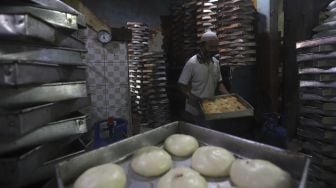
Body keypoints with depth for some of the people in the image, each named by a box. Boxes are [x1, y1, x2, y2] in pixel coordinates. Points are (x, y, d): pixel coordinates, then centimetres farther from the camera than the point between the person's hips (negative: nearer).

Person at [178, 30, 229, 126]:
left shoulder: (216, 62, 2)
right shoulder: (192, 63, -17)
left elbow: (219, 83, 11)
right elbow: (182, 86, -14)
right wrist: (193, 98, -27)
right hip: (194, 111, -6)